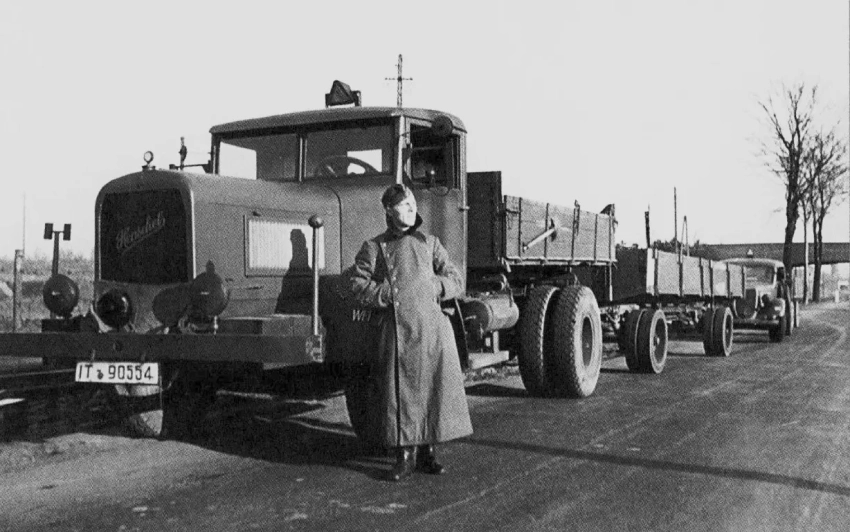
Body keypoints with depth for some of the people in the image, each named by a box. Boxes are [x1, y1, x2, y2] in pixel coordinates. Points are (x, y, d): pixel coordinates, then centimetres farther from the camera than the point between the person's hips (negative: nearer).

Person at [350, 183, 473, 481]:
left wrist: (429, 286, -5)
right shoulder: (374, 247, 10)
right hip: (396, 330, -2)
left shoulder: (429, 244, 15)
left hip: (431, 327, 2)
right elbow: (359, 286, 0)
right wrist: (388, 295, -12)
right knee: (400, 393, -2)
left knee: (433, 388, 4)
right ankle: (405, 456, 11)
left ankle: (427, 453, 19)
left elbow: (456, 283, 12)